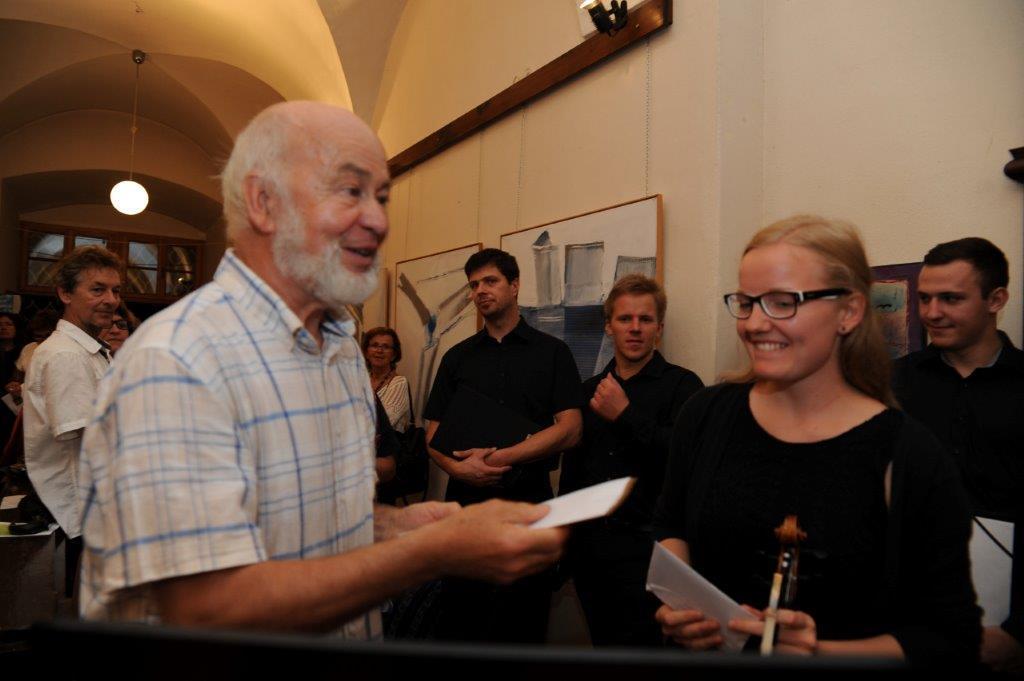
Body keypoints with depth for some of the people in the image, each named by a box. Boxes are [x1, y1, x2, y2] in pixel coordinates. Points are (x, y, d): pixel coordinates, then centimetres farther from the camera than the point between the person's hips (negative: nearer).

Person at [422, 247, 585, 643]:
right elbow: (434, 433, 8)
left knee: (524, 624, 9)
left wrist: (499, 457, -16)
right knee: (457, 621, 11)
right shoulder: (458, 357, 11)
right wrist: (458, 467, -14)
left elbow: (569, 430, -8)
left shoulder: (552, 352, 2)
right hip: (465, 502, 3)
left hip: (529, 503, -2)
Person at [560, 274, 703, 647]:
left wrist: (625, 415, -21)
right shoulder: (590, 390, 11)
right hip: (589, 546, 5)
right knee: (603, 643, 16)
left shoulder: (682, 385, -5)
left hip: (645, 548, -5)